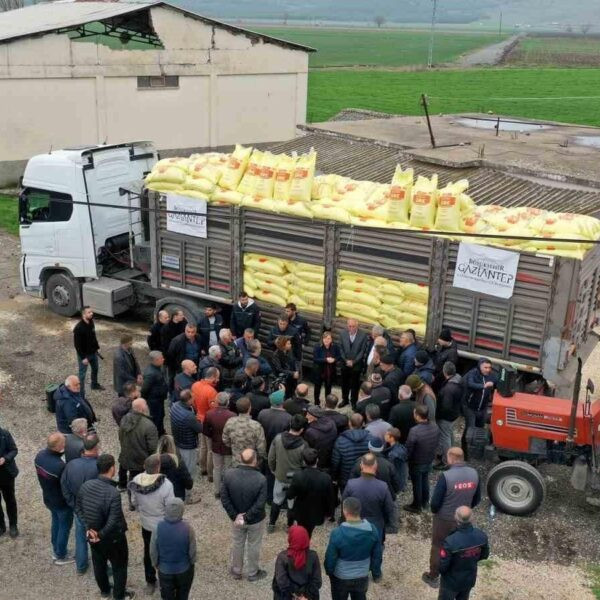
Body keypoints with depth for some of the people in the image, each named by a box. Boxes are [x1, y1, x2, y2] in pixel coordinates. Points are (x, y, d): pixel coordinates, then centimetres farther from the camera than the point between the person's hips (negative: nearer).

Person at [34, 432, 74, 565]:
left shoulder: (40, 455, -16)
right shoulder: (60, 466, -38)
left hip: (48, 498, 7)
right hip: (62, 502, -7)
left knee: (56, 523, 28)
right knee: (64, 528, 16)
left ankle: (56, 551, 45)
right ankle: (61, 556, 34)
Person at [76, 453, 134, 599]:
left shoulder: (85, 485, -14)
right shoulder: (113, 493, -33)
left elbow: (78, 508, -3)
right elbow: (113, 521, -30)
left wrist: (88, 528, -5)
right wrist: (101, 535, -16)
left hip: (93, 534, 6)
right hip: (113, 537, -6)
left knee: (99, 563, 27)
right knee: (119, 566, 19)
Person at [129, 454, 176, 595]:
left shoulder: (136, 481, -19)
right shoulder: (166, 485, -34)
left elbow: (134, 502, -1)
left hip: (146, 525, 4)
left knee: (148, 553, 25)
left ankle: (150, 582, 42)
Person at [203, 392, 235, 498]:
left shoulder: (209, 414, -15)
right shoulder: (232, 416, -28)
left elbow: (206, 432, -2)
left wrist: (210, 444, 14)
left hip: (216, 446, 3)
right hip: (229, 447, -3)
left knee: (216, 468, 21)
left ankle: (217, 491, 34)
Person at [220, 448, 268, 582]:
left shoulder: (228, 474, -19)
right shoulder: (260, 479, -28)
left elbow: (224, 498, -14)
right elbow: (260, 504, -25)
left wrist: (234, 516, -9)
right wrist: (247, 517, -14)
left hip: (236, 517, 3)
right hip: (256, 520, -2)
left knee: (237, 544, 25)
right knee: (253, 546, 20)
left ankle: (236, 571, 43)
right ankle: (253, 573, 39)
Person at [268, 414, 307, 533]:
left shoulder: (278, 438, -19)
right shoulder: (303, 445, -27)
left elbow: (271, 458, -7)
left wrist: (273, 470, 12)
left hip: (280, 477, 3)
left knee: (277, 501, 23)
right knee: (292, 504, 19)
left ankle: (271, 524, 34)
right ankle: (289, 526, 35)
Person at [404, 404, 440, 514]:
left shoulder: (414, 431, -36)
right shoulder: (435, 427, -17)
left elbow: (408, 449, -23)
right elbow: (436, 444, -1)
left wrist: (407, 459, -3)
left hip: (417, 463, -5)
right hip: (429, 461, 5)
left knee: (417, 484, 16)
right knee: (425, 481, 28)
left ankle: (417, 506, 36)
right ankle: (425, 502, 48)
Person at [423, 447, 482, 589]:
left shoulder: (446, 476, -28)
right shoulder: (474, 474, -10)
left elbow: (435, 501, -20)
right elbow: (477, 499, 2)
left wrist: (435, 511, 1)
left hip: (444, 519, -4)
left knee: (438, 548, 16)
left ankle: (433, 577, 30)